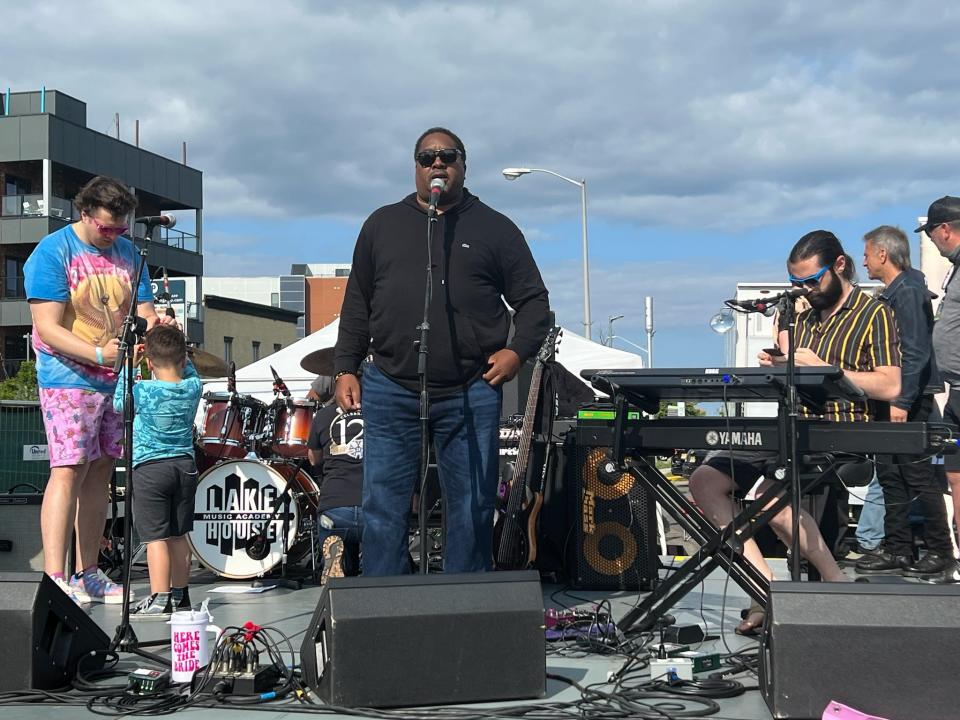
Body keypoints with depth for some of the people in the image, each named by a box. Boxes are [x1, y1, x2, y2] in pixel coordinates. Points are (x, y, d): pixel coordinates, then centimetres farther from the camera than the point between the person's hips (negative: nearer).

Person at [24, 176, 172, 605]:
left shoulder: (127, 253, 11)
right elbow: (49, 329, -15)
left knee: (99, 472, 8)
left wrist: (153, 325, -13)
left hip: (117, 381, 6)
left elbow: (144, 311, 11)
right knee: (68, 470, -13)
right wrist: (99, 354, -26)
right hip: (69, 380, -6)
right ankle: (53, 578, -14)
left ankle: (88, 576, 15)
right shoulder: (52, 253, -8)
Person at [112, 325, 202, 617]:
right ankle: (180, 596, 21)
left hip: (150, 468, -5)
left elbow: (119, 403, 9)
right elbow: (187, 370, 24)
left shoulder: (143, 391, -12)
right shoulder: (194, 387, 0)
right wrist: (174, 342, 17)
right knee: (178, 536, 13)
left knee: (156, 537, -4)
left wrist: (128, 366, 13)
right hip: (185, 466, 5)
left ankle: (159, 601, -5)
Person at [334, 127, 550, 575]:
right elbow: (357, 304, 15)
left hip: (470, 393, -1)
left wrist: (518, 351, -6)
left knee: (472, 510, 4)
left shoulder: (494, 229, 9)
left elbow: (533, 300, 10)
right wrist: (345, 368, 7)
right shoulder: (382, 225, 14)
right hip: (389, 391, 1)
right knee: (382, 511, 1)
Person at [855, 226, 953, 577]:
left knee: (918, 476, -4)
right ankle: (898, 550, 16)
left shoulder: (908, 291, -14)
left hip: (910, 402, -10)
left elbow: (916, 353, -20)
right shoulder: (891, 294, 16)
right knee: (890, 475, 10)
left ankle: (940, 551, 5)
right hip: (893, 401, 10)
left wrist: (902, 401, -23)